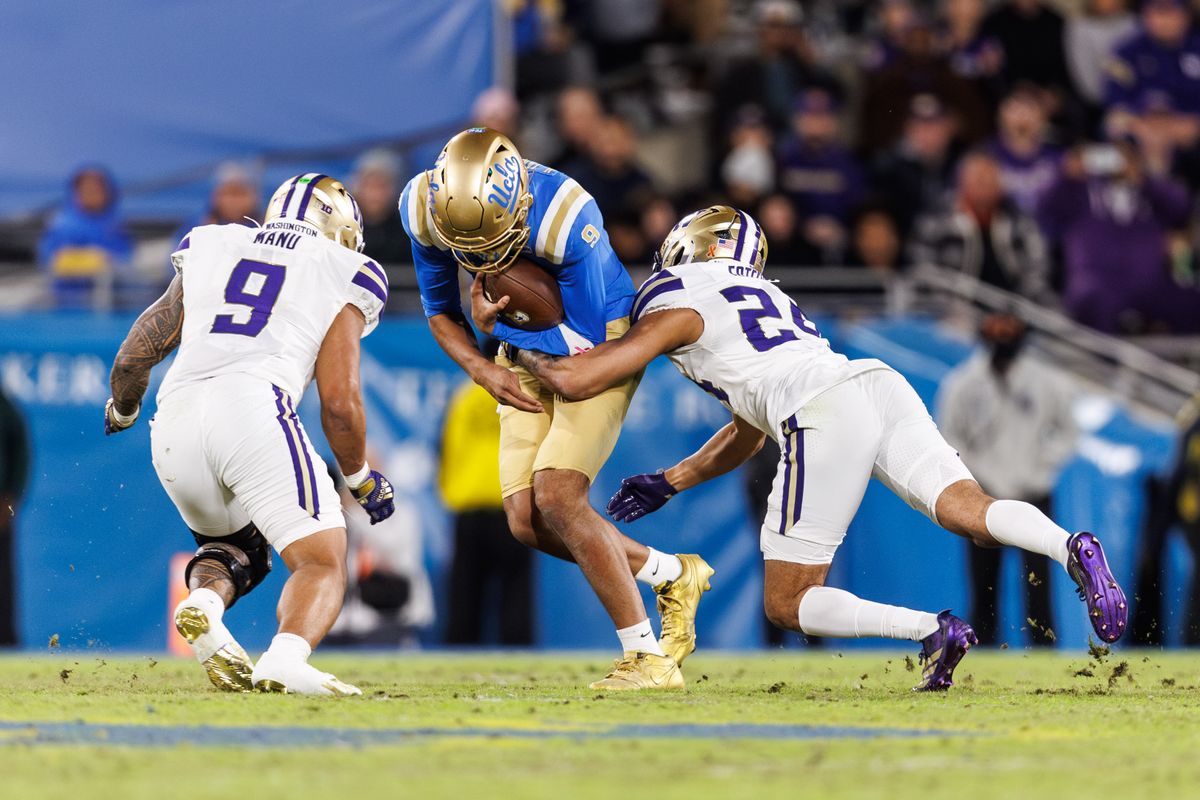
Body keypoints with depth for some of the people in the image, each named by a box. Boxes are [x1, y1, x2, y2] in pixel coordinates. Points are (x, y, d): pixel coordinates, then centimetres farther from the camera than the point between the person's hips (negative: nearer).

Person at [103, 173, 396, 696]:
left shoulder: (208, 252, 27)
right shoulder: (339, 281, 16)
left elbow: (133, 358, 25)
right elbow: (339, 402, 8)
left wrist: (122, 410, 46)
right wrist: (362, 481, 24)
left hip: (174, 427, 5)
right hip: (252, 412, -5)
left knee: (231, 548, 29)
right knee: (323, 565, 1)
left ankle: (203, 605, -4)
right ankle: (284, 662, -29)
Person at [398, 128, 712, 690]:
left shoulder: (564, 218, -34)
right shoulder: (425, 208, -17)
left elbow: (586, 344, -24)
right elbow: (441, 311, 1)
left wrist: (492, 315, -22)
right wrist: (485, 371, -14)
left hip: (597, 348, -6)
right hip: (525, 357, 6)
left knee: (556, 497, -20)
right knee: (527, 522, -3)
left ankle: (649, 659, -12)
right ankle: (672, 576, 19)